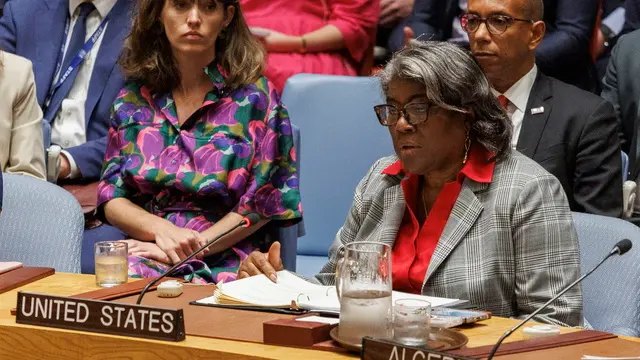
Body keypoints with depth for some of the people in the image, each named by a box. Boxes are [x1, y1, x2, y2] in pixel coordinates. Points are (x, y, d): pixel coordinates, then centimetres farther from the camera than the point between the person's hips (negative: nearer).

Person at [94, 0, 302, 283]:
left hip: (224, 261, -3)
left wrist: (193, 246, -13)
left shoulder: (254, 95, 4)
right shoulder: (134, 98, 14)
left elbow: (261, 204, 0)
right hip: (144, 249, 3)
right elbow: (111, 198, 10)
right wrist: (163, 230, -11)